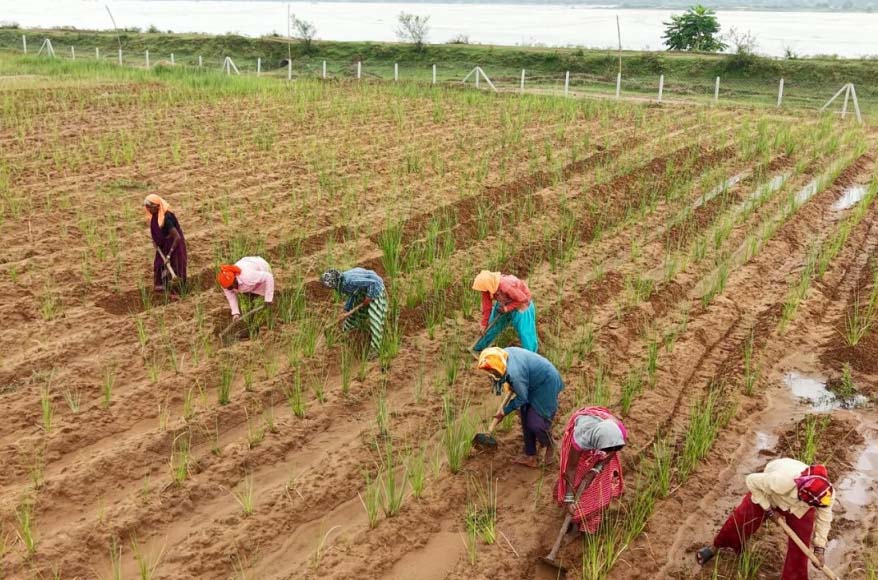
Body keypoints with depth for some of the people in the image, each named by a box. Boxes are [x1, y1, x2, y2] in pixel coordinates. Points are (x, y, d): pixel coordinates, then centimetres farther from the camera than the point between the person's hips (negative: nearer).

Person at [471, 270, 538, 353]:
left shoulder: (506, 286, -42)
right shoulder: (487, 287, -23)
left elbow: (523, 299, -29)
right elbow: (487, 306, -11)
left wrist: (507, 308, -26)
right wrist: (484, 324, -8)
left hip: (520, 306, -6)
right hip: (503, 305, 6)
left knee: (524, 332, -3)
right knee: (491, 328, 12)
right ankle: (478, 349, 30)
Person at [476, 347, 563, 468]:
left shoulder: (515, 373, -37)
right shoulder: (504, 354, -14)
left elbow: (522, 398, -21)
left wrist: (504, 412, -9)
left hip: (546, 384, -9)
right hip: (535, 382, 9)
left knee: (536, 422, -7)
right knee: (525, 418, 9)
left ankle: (549, 446, 23)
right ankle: (530, 457, 19)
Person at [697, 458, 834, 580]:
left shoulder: (826, 492, -36)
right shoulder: (780, 481, -49)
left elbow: (824, 517, -15)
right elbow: (752, 481, -31)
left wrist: (820, 547, -9)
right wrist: (768, 510, -22)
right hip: (769, 493, -2)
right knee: (741, 519, 6)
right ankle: (715, 547, 33)